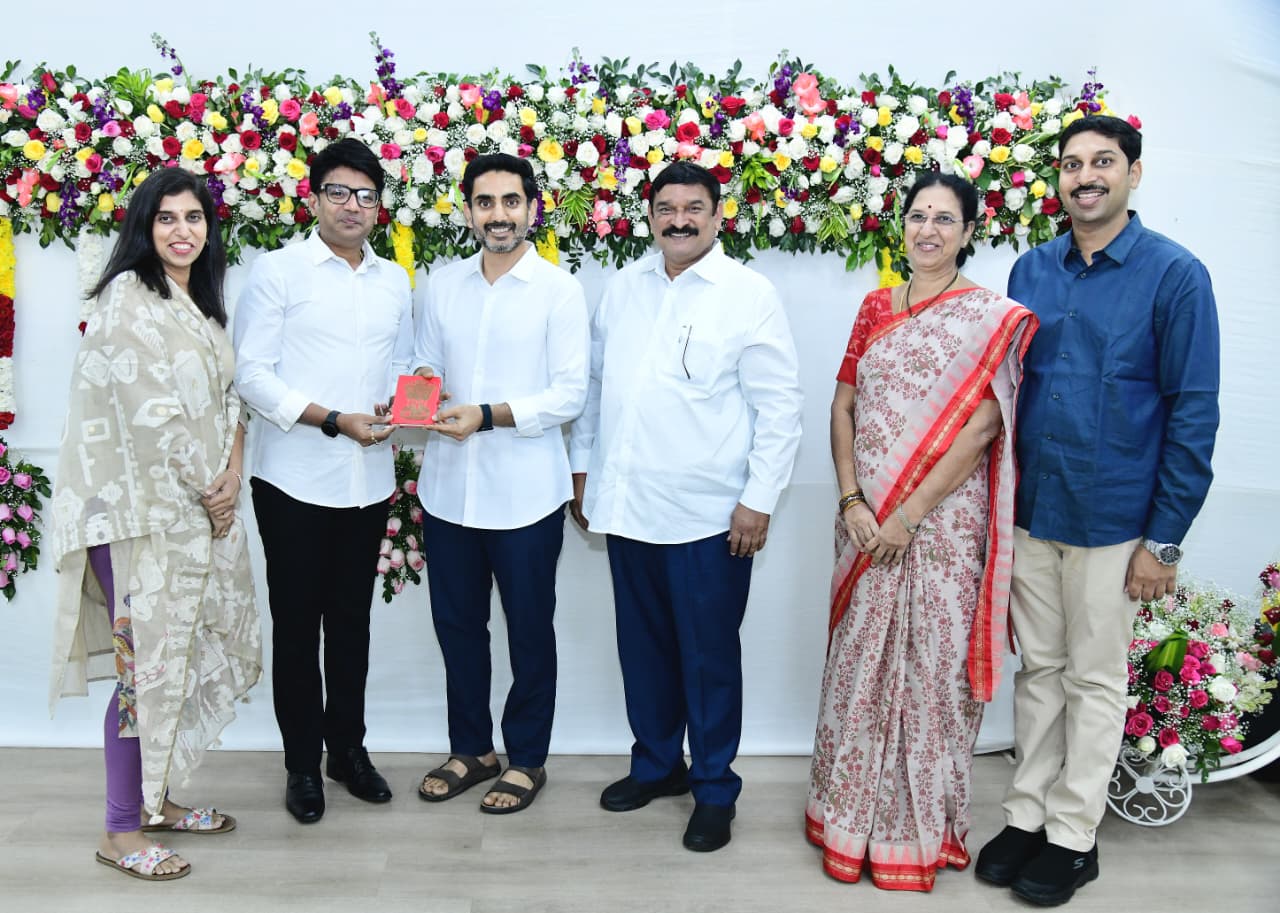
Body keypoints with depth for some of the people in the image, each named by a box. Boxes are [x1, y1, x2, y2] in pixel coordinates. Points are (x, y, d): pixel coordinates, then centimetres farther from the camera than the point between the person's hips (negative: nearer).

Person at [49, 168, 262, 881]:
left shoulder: (202, 304, 15)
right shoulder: (128, 296, -10)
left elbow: (227, 398, 11)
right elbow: (150, 409, -17)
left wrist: (232, 475, -6)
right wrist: (209, 487, -10)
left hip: (198, 507, 8)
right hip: (140, 509, -8)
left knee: (181, 653, 13)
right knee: (146, 662, -3)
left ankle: (154, 800, 28)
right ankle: (122, 833, 10)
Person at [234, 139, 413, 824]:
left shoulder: (393, 281, 11)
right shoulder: (277, 272, -5)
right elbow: (251, 374, -10)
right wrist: (334, 421, -19)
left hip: (369, 479, 4)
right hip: (295, 480, -4)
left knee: (352, 620, 15)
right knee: (297, 625, 7)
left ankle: (348, 748, 30)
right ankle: (302, 763, 21)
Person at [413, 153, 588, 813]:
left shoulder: (559, 290, -6)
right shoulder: (442, 285, 8)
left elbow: (570, 394, -11)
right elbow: (427, 368, 14)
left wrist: (487, 415, -21)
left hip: (524, 494, -4)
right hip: (448, 488, 5)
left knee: (529, 631, 9)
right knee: (456, 624, 15)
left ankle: (527, 758, 27)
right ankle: (471, 748, 34)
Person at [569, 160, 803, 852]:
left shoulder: (749, 294, -7)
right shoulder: (624, 287, 9)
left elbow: (779, 406, -8)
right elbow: (596, 381, 15)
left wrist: (759, 498, -11)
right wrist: (583, 464, 13)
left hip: (708, 514, -5)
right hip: (626, 505, 5)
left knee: (709, 656, 6)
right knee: (643, 646, 16)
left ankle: (714, 788, 24)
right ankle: (655, 763, 35)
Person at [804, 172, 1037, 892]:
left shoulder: (992, 317, -5)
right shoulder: (877, 308, 9)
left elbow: (981, 426, -13)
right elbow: (844, 407, 6)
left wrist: (909, 513, -16)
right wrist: (854, 501, -7)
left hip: (942, 523, -4)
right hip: (867, 524, 4)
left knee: (930, 669, 5)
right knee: (860, 663, 12)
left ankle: (920, 829, 25)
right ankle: (852, 815, 31)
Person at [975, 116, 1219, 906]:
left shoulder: (1174, 275, -8)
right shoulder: (1031, 270, 4)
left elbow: (1193, 415, -9)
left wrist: (1164, 539, -11)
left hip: (1112, 520, -4)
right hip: (1030, 512, 4)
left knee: (1094, 682, 9)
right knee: (1039, 669, 15)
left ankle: (1073, 836, 24)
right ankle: (1028, 815, 29)